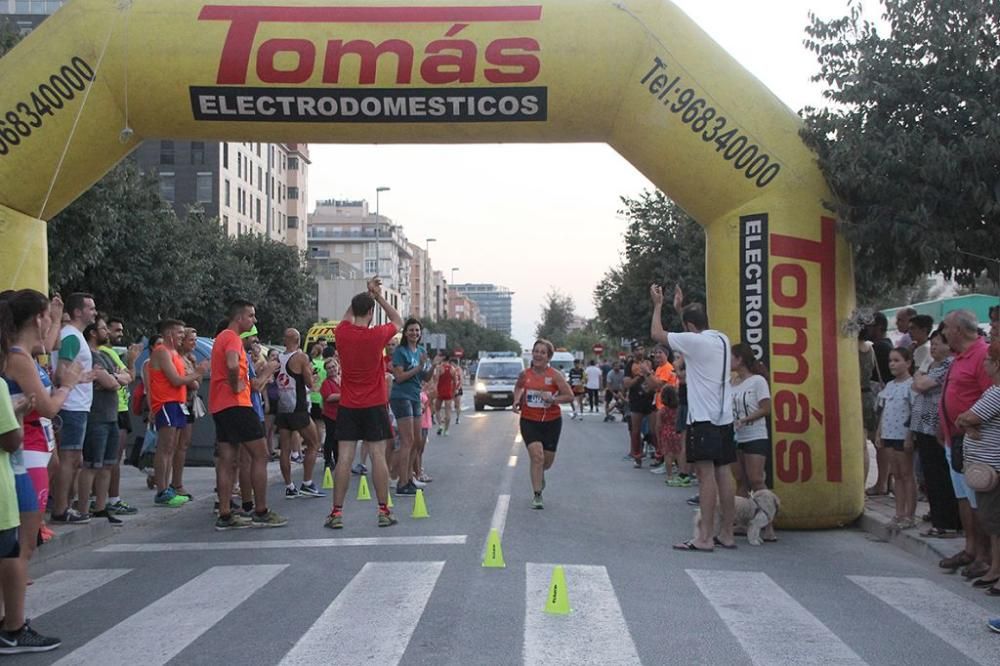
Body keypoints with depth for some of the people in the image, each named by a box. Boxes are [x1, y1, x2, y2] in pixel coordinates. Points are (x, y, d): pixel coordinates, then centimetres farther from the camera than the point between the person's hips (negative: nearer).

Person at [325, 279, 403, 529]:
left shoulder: (342, 333, -4)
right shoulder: (377, 335, -11)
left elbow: (348, 314, 21)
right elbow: (398, 321, 10)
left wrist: (367, 294, 19)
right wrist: (378, 296, 11)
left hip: (348, 406, 2)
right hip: (375, 406, -2)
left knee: (344, 458, 0)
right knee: (378, 456, 1)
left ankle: (337, 513, 1)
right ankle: (384, 511, 4)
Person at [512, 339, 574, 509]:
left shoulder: (555, 375, -10)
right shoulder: (524, 375, -2)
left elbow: (570, 396, -9)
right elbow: (518, 388, 22)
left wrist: (552, 399, -22)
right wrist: (517, 400, 3)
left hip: (552, 422, 0)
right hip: (529, 421, 0)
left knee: (547, 461, 11)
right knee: (537, 456, -17)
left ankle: (539, 474, 48)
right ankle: (537, 496, -9)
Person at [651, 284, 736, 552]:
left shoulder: (694, 341, -11)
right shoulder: (722, 339, 12)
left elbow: (657, 333, 0)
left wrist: (658, 305, 13)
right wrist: (681, 308, 38)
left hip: (703, 419, -8)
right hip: (724, 417, 8)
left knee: (706, 473, -8)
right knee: (723, 473, 9)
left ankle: (705, 537, -7)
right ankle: (726, 533, 13)